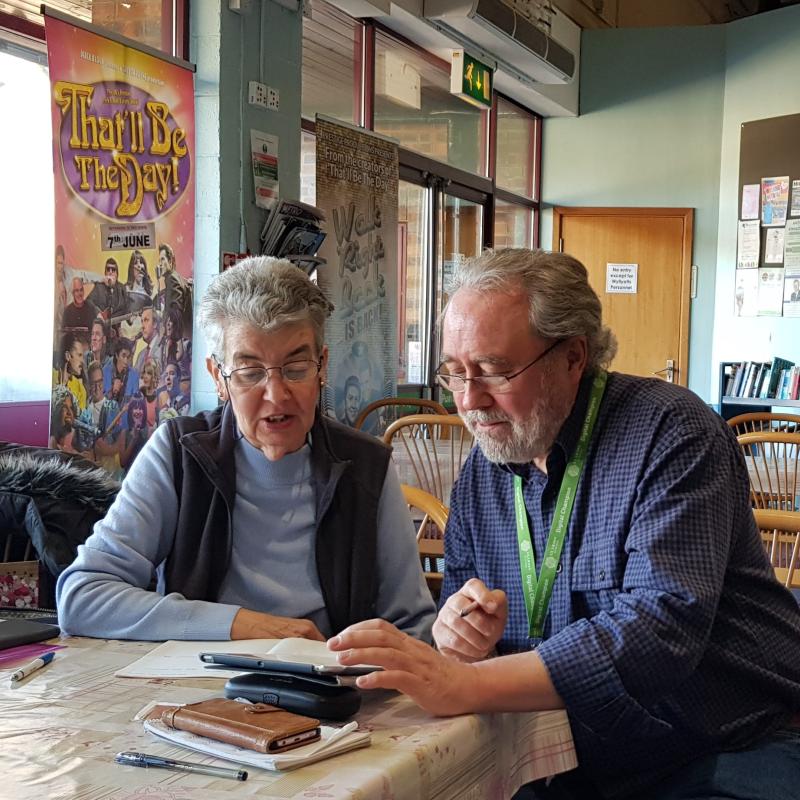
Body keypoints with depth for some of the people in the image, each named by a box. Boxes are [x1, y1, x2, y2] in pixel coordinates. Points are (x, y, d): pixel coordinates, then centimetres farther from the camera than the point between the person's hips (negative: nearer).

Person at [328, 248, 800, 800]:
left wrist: (469, 684, -34)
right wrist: (464, 638, -14)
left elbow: (662, 626, -26)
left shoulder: (670, 435, -14)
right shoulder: (482, 474, 7)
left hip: (731, 755, -5)